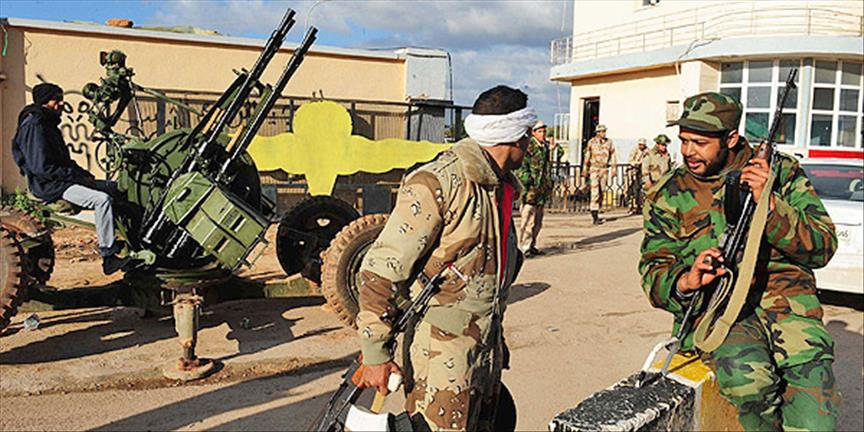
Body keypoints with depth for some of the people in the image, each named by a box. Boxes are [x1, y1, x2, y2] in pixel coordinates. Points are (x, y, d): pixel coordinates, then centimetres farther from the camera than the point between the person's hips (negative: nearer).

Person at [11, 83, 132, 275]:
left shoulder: (49, 124, 18)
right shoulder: (33, 125, -14)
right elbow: (41, 167, -22)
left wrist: (85, 174, 8)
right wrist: (75, 176, -18)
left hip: (63, 179, 10)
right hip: (48, 185, -10)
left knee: (115, 188, 6)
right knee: (102, 199, -28)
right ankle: (108, 256, -26)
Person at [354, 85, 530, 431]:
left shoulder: (502, 186, 11)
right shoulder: (437, 183, -18)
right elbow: (381, 270, -19)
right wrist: (374, 352, -17)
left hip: (488, 350, 9)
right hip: (441, 354, -9)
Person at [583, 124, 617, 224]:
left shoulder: (609, 142, 3)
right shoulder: (591, 142, 0)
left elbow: (613, 155, 7)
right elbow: (587, 156, 10)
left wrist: (614, 169, 1)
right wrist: (586, 169, 13)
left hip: (604, 169, 3)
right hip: (594, 168, -3)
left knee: (602, 191, 9)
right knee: (595, 191, -11)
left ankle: (596, 210, 27)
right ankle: (595, 216, -12)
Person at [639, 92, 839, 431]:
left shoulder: (780, 171, 8)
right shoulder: (668, 195, 9)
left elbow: (823, 248, 2)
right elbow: (654, 272, 7)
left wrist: (770, 205, -14)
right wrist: (685, 283, -16)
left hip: (782, 292, 1)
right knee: (745, 375, -31)